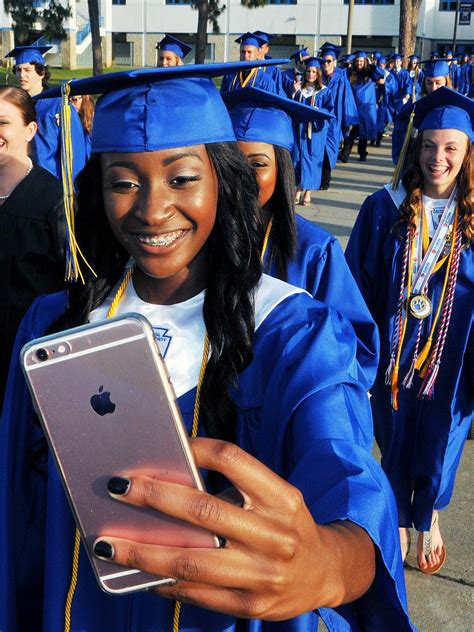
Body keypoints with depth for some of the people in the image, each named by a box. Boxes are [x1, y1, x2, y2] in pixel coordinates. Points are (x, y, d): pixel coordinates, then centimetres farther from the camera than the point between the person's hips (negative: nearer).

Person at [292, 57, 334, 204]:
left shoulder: (324, 91, 4)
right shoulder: (299, 89, 9)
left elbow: (330, 109, -1)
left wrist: (319, 111, -19)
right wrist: (294, 93, -8)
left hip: (316, 129, -2)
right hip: (299, 128, 2)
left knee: (312, 157, -1)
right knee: (298, 157, 0)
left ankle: (308, 192, 4)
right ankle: (299, 190, 7)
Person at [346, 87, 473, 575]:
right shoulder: (385, 208, -7)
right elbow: (358, 283, -4)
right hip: (393, 349, 0)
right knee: (394, 439, 15)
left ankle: (428, 519, 47)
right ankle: (400, 522, 43)